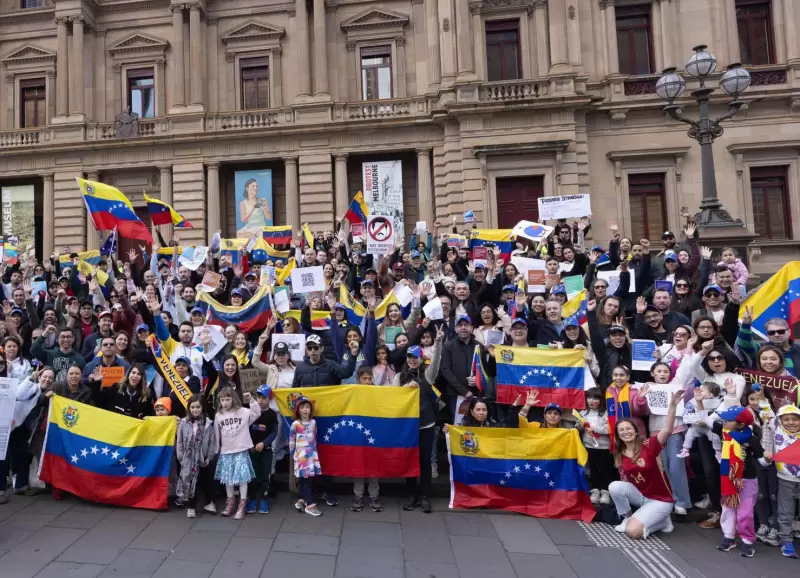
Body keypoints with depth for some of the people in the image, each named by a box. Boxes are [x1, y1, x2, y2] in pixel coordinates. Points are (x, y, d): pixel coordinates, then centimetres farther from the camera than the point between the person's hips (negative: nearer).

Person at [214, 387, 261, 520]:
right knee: (227, 478, 13)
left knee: (242, 478, -3)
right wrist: (216, 451, 12)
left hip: (241, 451, -4)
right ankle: (230, 503, 28)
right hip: (226, 452, 4)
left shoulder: (243, 412, -7)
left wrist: (251, 400, -26)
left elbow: (257, 413, -16)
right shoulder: (218, 416, 3)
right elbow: (216, 435, 10)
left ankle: (242, 505, 6)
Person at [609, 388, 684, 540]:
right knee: (614, 486, -23)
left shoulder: (648, 446, -16)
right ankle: (628, 518, 2)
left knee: (633, 532, -21)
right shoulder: (619, 456, 0)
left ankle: (661, 520, 7)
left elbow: (667, 430, -33)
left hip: (660, 500, -5)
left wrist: (672, 405, -45)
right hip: (640, 496, 5)